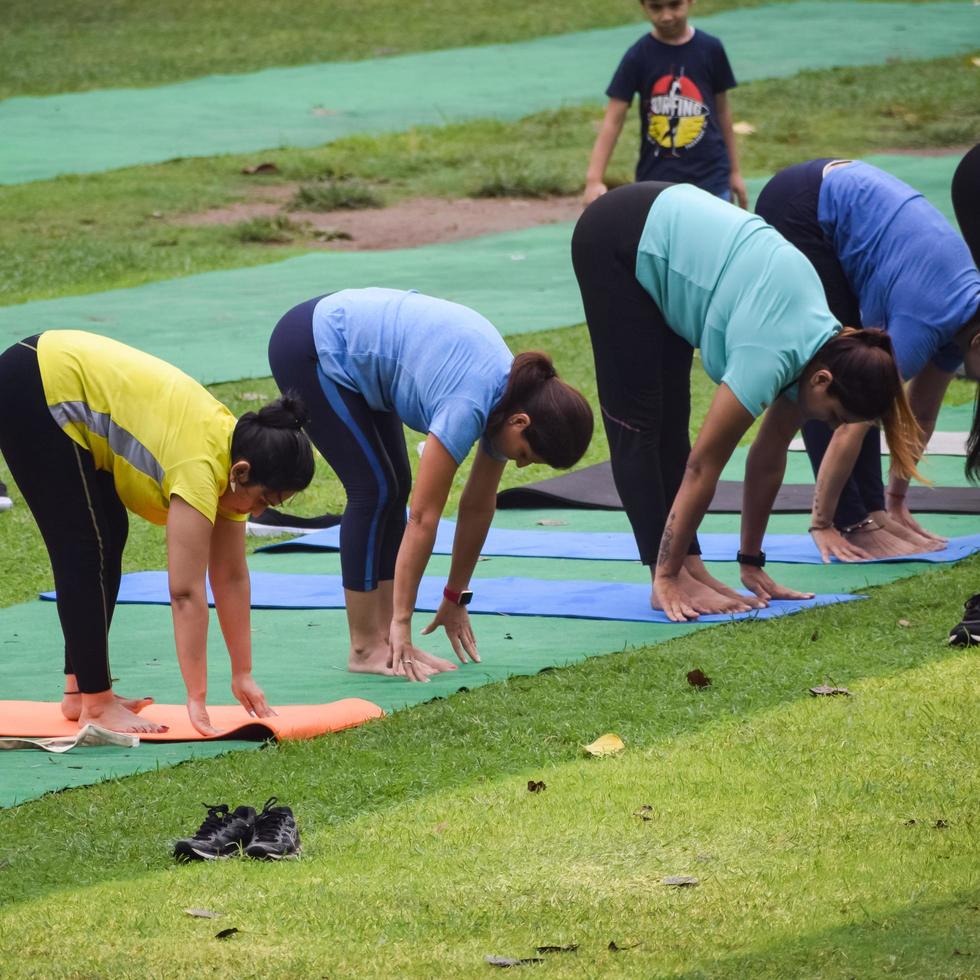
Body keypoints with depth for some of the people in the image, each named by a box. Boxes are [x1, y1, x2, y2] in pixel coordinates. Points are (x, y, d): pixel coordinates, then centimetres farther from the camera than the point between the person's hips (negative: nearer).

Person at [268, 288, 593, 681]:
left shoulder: (509, 400, -4)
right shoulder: (466, 407, -30)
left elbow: (478, 508, 6)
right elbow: (424, 517, -27)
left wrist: (456, 600, 11)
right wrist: (402, 621, -23)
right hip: (310, 349, -9)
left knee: (394, 488, 4)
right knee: (375, 490, -10)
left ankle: (385, 639, 5)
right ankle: (364, 648, -5)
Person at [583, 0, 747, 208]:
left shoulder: (710, 49, 0)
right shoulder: (638, 57, -5)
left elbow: (722, 110, 10)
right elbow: (613, 120, -7)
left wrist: (734, 171, 15)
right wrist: (594, 179, -16)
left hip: (711, 179, 1)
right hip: (656, 182, -1)